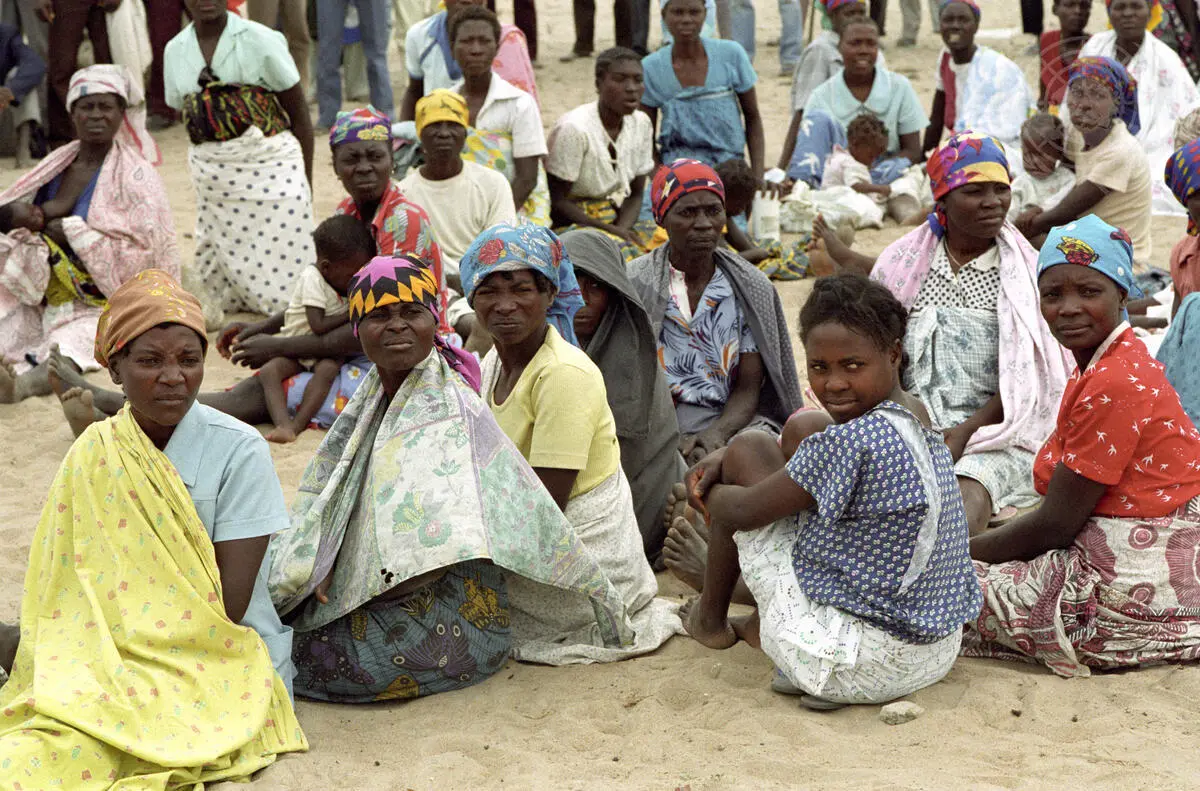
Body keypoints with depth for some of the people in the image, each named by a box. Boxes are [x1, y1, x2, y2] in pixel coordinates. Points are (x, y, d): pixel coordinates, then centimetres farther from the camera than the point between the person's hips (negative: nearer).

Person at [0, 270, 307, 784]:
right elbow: (68, 594, 6)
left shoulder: (239, 451, -6)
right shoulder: (94, 455, 6)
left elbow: (227, 605, -8)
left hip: (217, 665, -3)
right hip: (110, 661, 3)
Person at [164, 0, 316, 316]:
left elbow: (299, 113, -4)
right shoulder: (175, 51, 7)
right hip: (209, 169, 4)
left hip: (269, 164, -4)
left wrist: (306, 182, -5)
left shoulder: (259, 39, -6)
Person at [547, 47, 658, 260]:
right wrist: (611, 231, -19)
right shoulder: (574, 128, -19)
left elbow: (635, 194, 7)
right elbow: (556, 200, -15)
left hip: (617, 220, 6)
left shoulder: (641, 124, 1)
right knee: (625, 253, -32)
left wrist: (622, 228, -14)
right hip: (571, 223, -6)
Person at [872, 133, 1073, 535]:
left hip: (993, 427, -2)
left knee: (971, 491, -35)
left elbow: (1024, 378, 1)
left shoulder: (1027, 271, 7)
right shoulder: (903, 261, 12)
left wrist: (966, 431, -13)